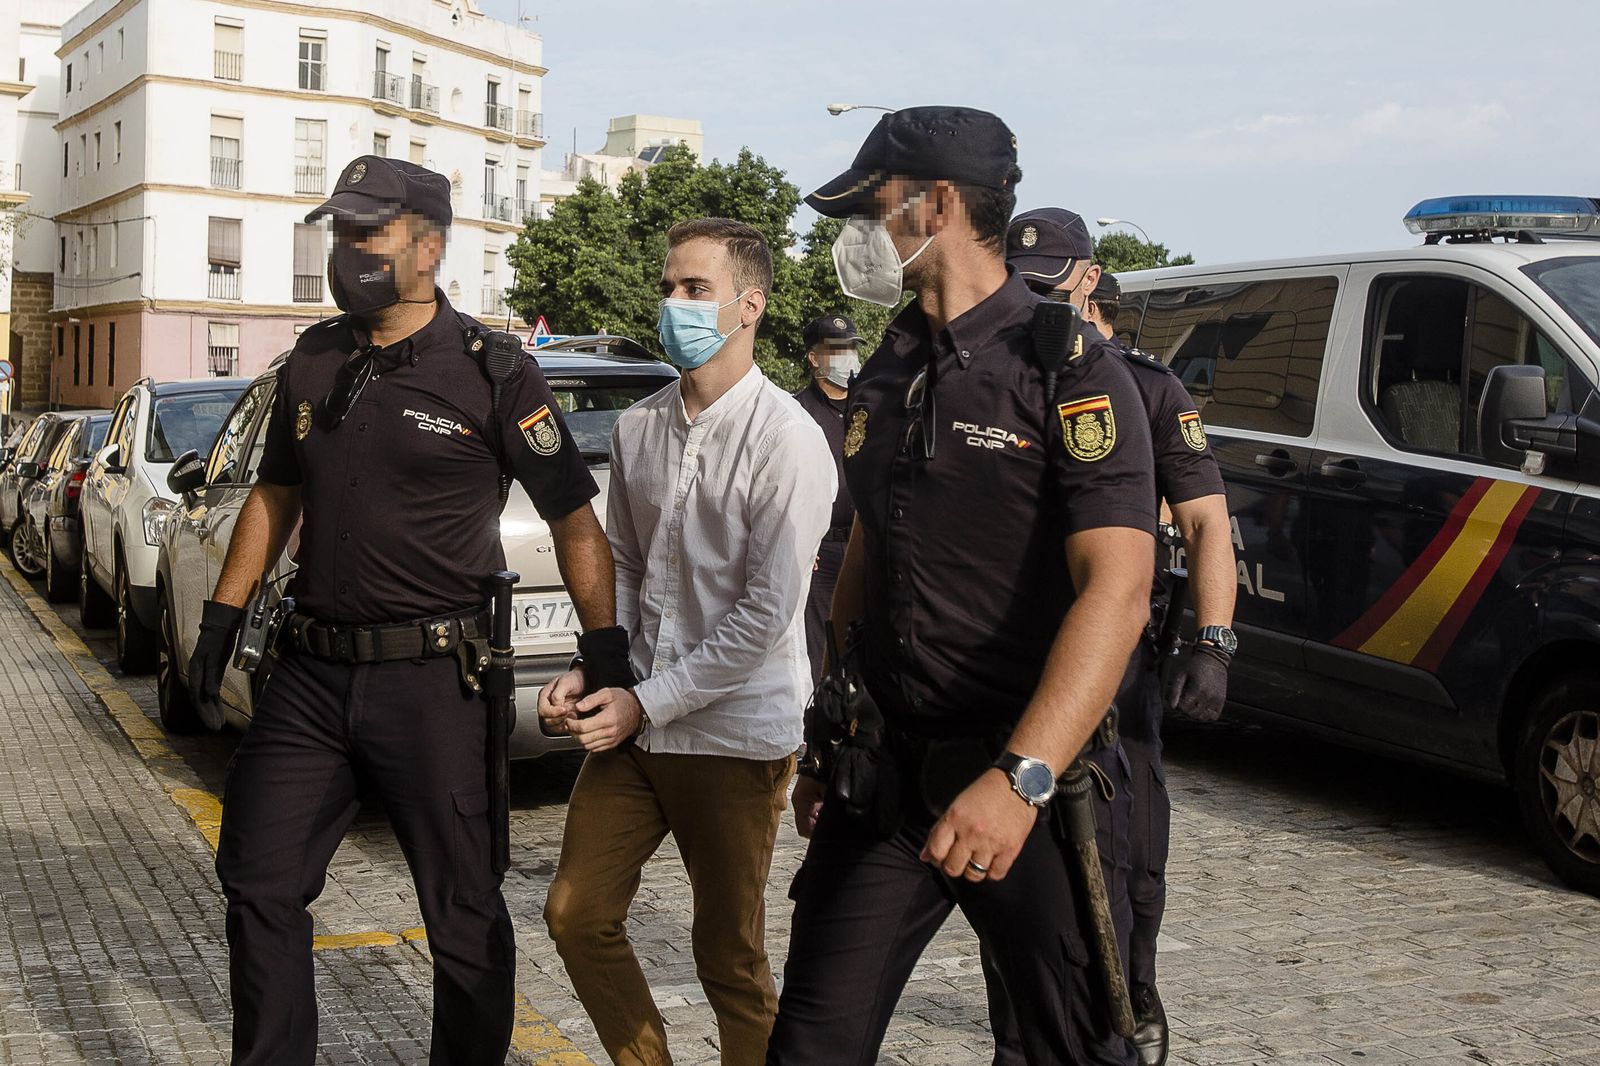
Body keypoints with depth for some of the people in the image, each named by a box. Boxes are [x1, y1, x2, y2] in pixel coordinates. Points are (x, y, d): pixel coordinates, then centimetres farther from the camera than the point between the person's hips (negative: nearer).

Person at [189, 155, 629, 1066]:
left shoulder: (492, 374, -7)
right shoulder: (312, 364, 10)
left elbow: (576, 521, -5)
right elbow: (275, 498, 21)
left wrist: (606, 650, -8)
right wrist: (222, 622, 16)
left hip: (432, 681, -5)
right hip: (312, 673, 6)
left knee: (465, 914, 4)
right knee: (260, 886, 10)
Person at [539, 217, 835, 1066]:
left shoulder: (786, 439, -14)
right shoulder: (638, 429, 6)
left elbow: (768, 612, -17)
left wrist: (648, 704, -14)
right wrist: (590, 672, -1)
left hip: (734, 733, -6)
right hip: (635, 720, 6)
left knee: (730, 958, 6)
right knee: (577, 916, 9)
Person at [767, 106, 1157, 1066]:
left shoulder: (1068, 368, -11)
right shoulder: (883, 380, 12)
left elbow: (1117, 590, -21)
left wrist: (1020, 779, -31)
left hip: (1029, 781, -6)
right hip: (884, 773, 6)